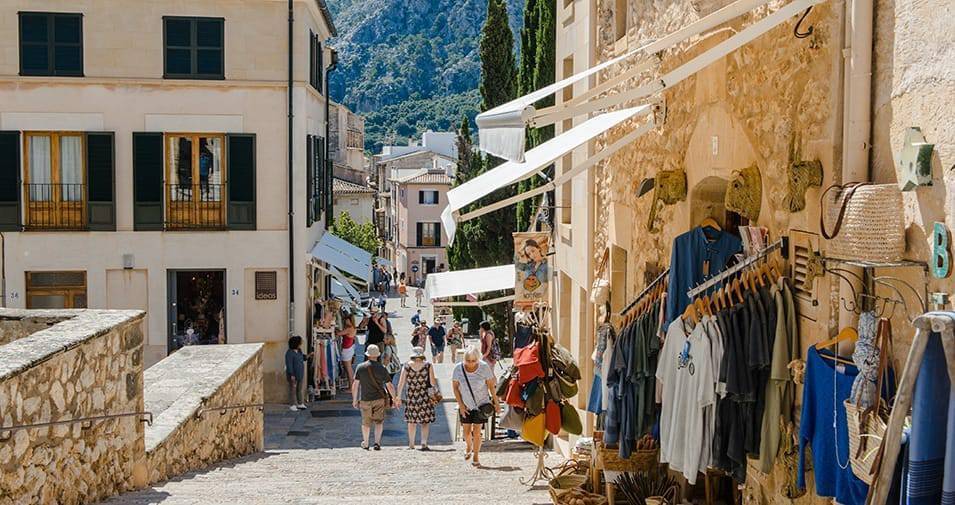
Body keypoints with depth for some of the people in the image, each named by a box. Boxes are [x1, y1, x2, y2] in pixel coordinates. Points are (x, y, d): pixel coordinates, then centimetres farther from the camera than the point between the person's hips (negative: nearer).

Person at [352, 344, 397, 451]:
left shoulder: (360, 367, -4)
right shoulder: (381, 368, -7)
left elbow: (355, 385, -4)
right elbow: (389, 386, -5)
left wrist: (354, 400, 5)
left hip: (365, 399, 1)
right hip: (380, 399, -1)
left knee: (366, 423, 18)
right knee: (379, 422, 11)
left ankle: (365, 444, 31)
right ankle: (377, 442, -4)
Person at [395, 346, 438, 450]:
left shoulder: (406, 366, 0)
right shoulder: (428, 366, -4)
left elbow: (401, 383, -1)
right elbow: (432, 382, -7)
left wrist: (398, 397, 5)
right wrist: (435, 391, 9)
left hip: (411, 397, 2)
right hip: (425, 397, -2)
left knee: (412, 421, 14)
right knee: (425, 421, 5)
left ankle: (411, 444, 21)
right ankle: (424, 444, -3)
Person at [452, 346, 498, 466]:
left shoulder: (484, 367, -17)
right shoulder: (458, 368, -14)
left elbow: (491, 386, -6)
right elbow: (455, 387, -4)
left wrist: (496, 402, -3)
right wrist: (461, 405, -6)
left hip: (481, 404, -2)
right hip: (465, 405, 2)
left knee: (477, 432, -5)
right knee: (467, 431, 10)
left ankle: (476, 456, 13)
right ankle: (469, 447, 41)